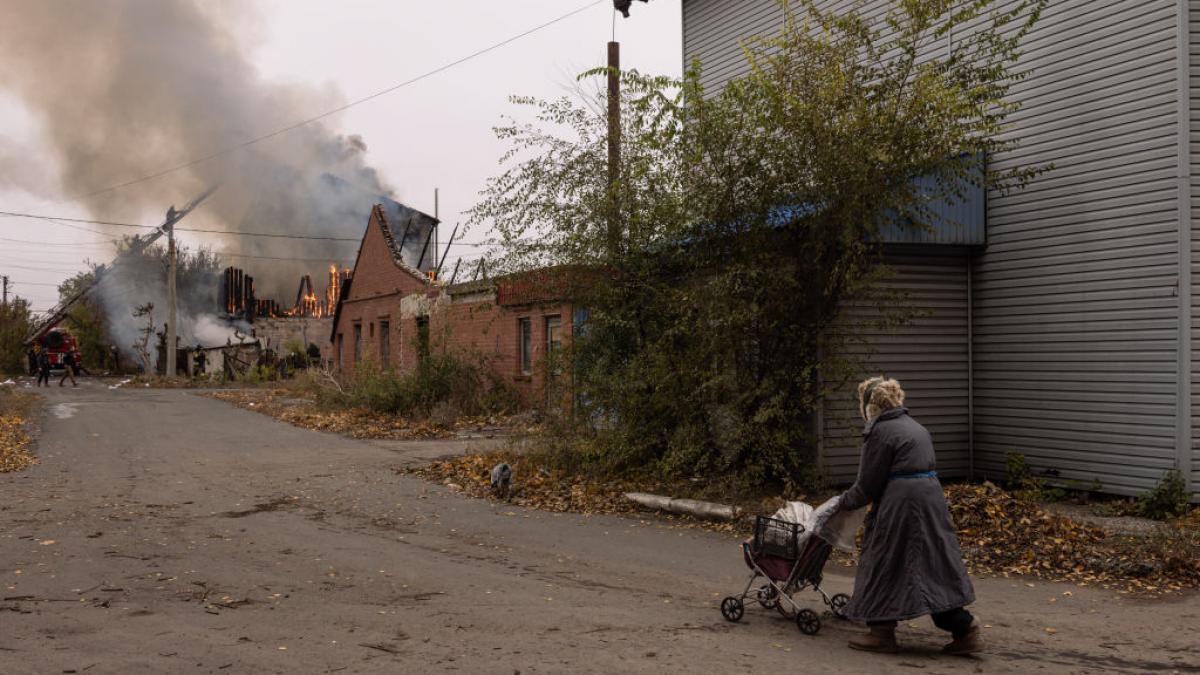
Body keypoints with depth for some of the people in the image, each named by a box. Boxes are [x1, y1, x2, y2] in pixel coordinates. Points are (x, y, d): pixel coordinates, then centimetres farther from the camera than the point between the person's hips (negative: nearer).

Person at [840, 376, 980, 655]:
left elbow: (868, 485, -8)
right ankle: (965, 629, 9)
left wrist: (843, 502, 9)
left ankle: (882, 632, 13)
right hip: (930, 497, 8)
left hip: (900, 506, -8)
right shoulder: (914, 426, 19)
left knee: (884, 565, 5)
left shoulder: (880, 432, -8)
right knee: (935, 563, 11)